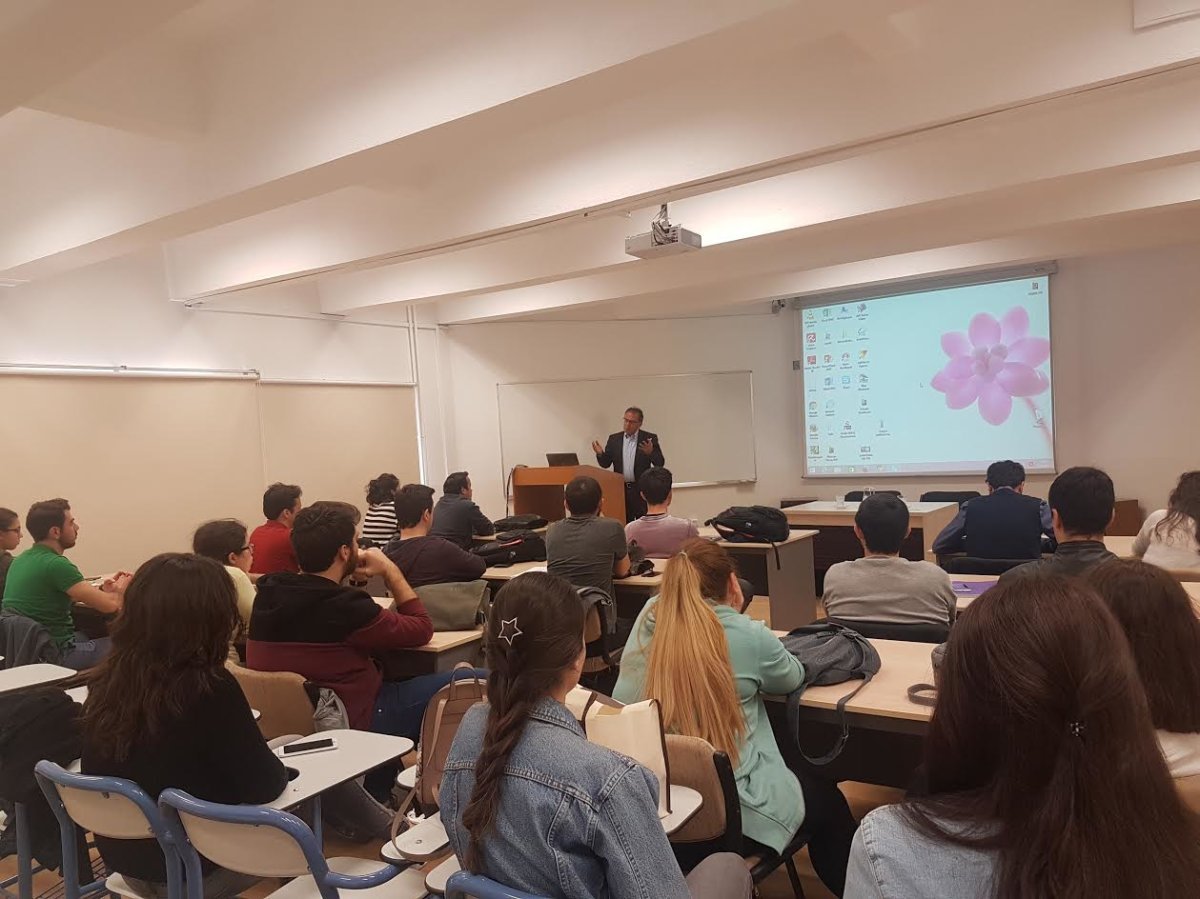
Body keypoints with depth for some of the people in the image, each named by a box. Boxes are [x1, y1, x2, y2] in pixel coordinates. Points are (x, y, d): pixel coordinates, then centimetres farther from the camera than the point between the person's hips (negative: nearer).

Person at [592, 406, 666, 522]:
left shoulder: (650, 438, -1)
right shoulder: (614, 439, 7)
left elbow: (660, 463, -5)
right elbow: (605, 464, 7)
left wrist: (651, 452, -25)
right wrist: (600, 454, -14)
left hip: (642, 490, -2)